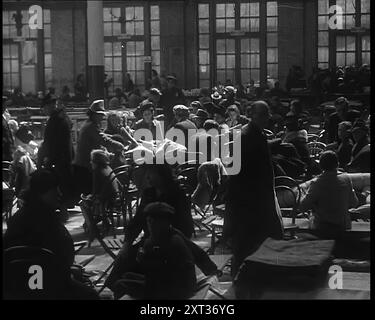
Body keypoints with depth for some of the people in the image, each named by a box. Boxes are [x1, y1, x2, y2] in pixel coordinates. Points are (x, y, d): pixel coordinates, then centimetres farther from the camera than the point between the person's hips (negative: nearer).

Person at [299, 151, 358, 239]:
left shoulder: (317, 184, -19)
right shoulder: (346, 178, -8)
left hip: (322, 231, -3)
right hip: (343, 227, 3)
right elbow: (354, 203, 1)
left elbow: (302, 208, -14)